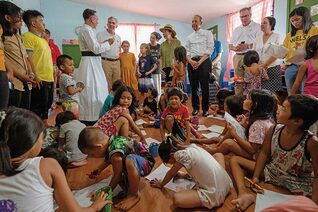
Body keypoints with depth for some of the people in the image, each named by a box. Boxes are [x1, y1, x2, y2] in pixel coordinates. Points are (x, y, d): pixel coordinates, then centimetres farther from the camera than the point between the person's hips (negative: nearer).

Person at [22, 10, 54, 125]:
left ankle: (45, 125, 24)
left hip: (49, 79, 9)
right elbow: (28, 58, -15)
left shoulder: (42, 40, 21)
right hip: (39, 80, -9)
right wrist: (35, 76, -21)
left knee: (46, 105, 14)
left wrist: (53, 74, 19)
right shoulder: (28, 37, -6)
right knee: (37, 107, -4)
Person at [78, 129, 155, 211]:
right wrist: (98, 170, 15)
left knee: (129, 160, -38)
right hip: (136, 161, 10)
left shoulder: (115, 154, -31)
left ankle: (134, 195, -17)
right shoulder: (111, 140, -6)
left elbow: (117, 175, -18)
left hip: (146, 163, -10)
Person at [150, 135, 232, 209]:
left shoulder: (182, 155, -18)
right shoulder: (192, 147, 3)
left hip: (215, 194, -8)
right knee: (218, 155, 30)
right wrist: (185, 175, 26)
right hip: (226, 183, 9)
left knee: (176, 199, -12)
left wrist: (161, 184, 16)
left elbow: (171, 174, -1)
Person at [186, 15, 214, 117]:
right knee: (193, 86, 4)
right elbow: (187, 51, 11)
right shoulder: (189, 37, 18)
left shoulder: (207, 33, 7)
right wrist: (191, 61, -9)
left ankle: (205, 109, 6)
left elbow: (210, 49, -3)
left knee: (204, 86, -4)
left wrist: (200, 62, -14)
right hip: (192, 62, 4)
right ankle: (195, 107, 15)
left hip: (204, 61, -3)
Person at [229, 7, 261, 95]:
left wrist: (247, 46, -16)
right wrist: (235, 48, -2)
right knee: (238, 81, 4)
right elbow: (230, 45, 20)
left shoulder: (257, 27, 8)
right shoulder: (236, 30, 24)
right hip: (238, 57, 5)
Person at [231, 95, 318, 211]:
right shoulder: (273, 130, -14)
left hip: (298, 186, -3)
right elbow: (264, 153, -3)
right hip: (271, 173, 4)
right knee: (234, 160, -6)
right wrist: (255, 177, -7)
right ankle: (244, 194, -25)